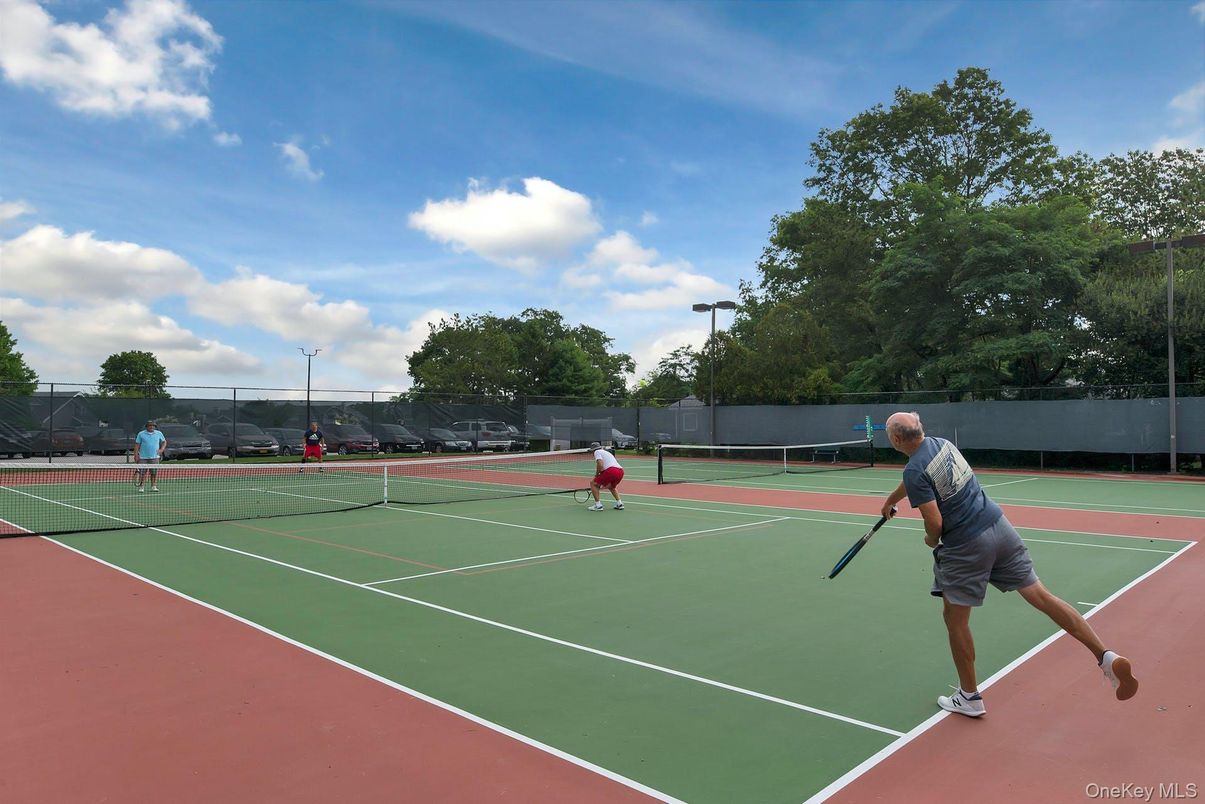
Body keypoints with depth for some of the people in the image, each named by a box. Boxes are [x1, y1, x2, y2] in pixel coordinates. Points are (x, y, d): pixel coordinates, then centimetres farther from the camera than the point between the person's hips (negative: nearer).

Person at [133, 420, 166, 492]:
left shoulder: (159, 433, 8)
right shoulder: (141, 434, 3)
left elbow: (164, 442, 18)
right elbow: (137, 445, 3)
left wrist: (161, 449, 1)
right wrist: (136, 455, -4)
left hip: (155, 457, 1)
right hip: (143, 457, -1)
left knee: (155, 472, -1)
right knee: (142, 473, -1)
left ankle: (154, 486, 6)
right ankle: (141, 487, 7)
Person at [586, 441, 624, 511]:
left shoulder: (597, 452, 10)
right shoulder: (607, 452, 35)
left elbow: (600, 465, -8)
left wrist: (596, 475, 9)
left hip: (611, 470, -8)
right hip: (621, 471, 8)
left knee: (593, 483, 10)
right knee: (611, 487, 36)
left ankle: (598, 505, 5)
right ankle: (619, 503, 22)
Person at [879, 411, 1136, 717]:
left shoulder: (914, 471, -18)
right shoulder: (941, 443, 7)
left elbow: (935, 522, -19)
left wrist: (931, 540, 3)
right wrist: (891, 500, 40)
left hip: (964, 546, -7)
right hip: (998, 525, 7)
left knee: (955, 618, 9)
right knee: (1041, 595, 11)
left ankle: (969, 697, 21)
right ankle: (1107, 657, 5)